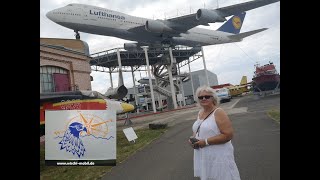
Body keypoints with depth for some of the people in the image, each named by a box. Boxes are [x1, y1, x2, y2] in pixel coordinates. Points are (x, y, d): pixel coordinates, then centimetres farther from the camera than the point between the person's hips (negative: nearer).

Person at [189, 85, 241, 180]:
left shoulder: (218, 112, -15)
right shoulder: (200, 113, 8)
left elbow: (228, 135, -22)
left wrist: (206, 142, -22)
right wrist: (193, 138, -1)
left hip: (218, 156, -7)